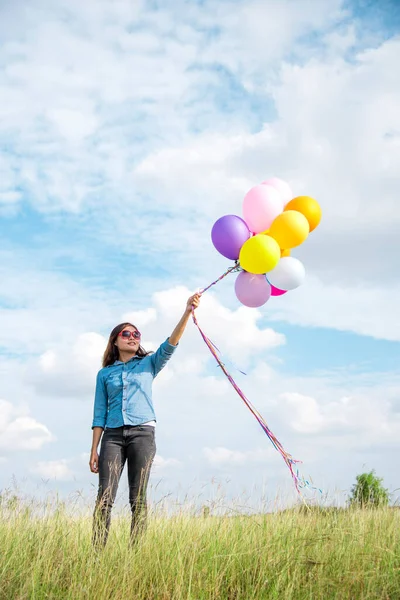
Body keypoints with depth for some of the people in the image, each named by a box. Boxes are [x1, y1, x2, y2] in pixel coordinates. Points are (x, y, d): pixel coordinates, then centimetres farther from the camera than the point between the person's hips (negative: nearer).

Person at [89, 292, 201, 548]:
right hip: (112, 435, 1)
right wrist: (94, 450, 5)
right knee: (105, 496, -7)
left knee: (138, 498, -2)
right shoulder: (105, 373, 15)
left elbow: (170, 344, -3)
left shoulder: (148, 363, 13)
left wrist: (188, 311, -17)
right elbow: (99, 414, 12)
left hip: (142, 433, -1)